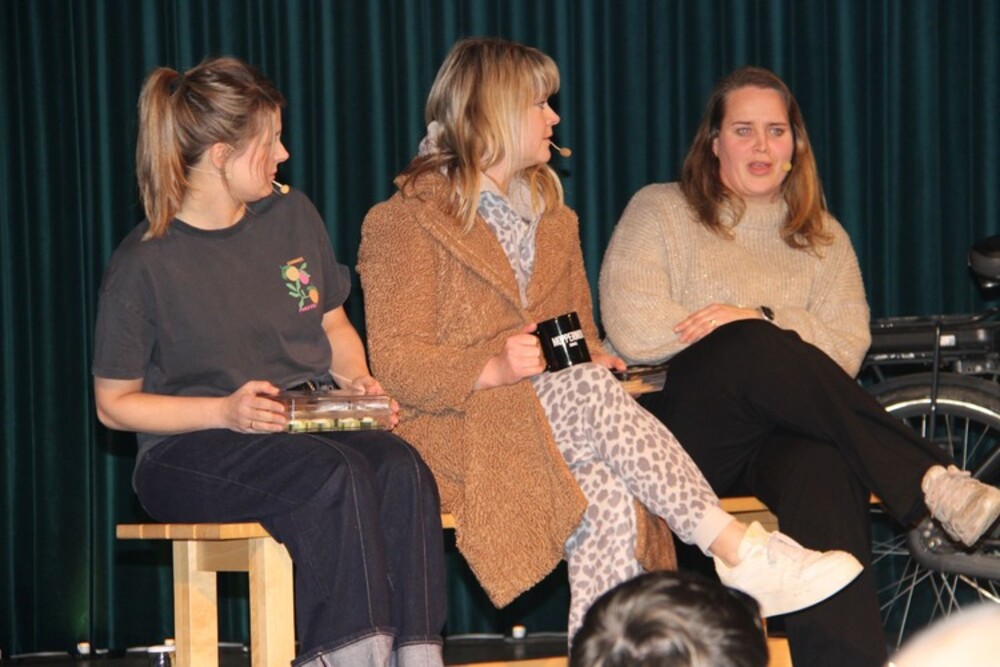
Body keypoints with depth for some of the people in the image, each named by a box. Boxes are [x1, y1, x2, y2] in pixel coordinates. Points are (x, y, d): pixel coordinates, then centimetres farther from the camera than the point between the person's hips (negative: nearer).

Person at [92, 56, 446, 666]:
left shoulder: (293, 216, 10)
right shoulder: (145, 264, -6)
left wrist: (357, 380, 1)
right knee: (337, 476, -35)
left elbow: (333, 324, 24)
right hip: (189, 451, -5)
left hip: (312, 425, 5)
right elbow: (114, 404, -2)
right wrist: (226, 412, -16)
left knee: (403, 470, -29)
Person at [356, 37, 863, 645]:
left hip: (557, 419, 5)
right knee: (594, 393, -34)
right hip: (463, 430, -5)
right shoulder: (407, 220, 4)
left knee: (605, 498, -32)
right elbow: (396, 361, -6)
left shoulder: (551, 218, 26)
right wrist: (493, 369, -23)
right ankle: (739, 552, -35)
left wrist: (591, 358, -1)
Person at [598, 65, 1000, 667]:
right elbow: (632, 333, -3)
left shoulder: (821, 238, 21)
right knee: (743, 347, -37)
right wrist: (750, 334, -3)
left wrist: (762, 319, -11)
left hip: (779, 437, 2)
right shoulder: (660, 212, 13)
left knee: (825, 465, -38)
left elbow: (846, 351, 5)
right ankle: (933, 482, -41)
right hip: (688, 430, -2)